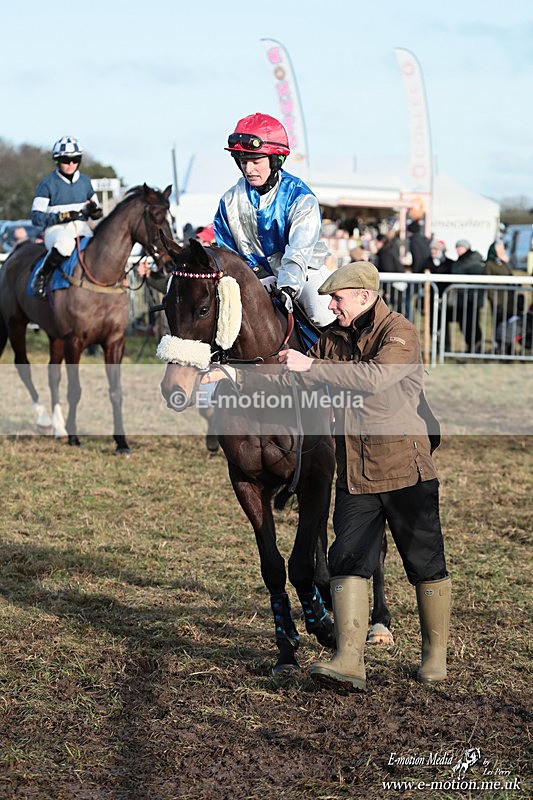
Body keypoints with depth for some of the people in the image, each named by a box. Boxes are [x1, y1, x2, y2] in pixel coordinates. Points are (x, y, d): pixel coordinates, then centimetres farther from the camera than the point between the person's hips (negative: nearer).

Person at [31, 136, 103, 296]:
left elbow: (98, 213, 21)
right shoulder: (48, 183, -2)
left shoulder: (85, 181, 14)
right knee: (66, 242, -42)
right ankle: (42, 275, -22)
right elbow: (36, 217, -6)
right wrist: (62, 217, -20)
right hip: (56, 229, -5)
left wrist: (94, 211, -5)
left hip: (81, 229, 5)